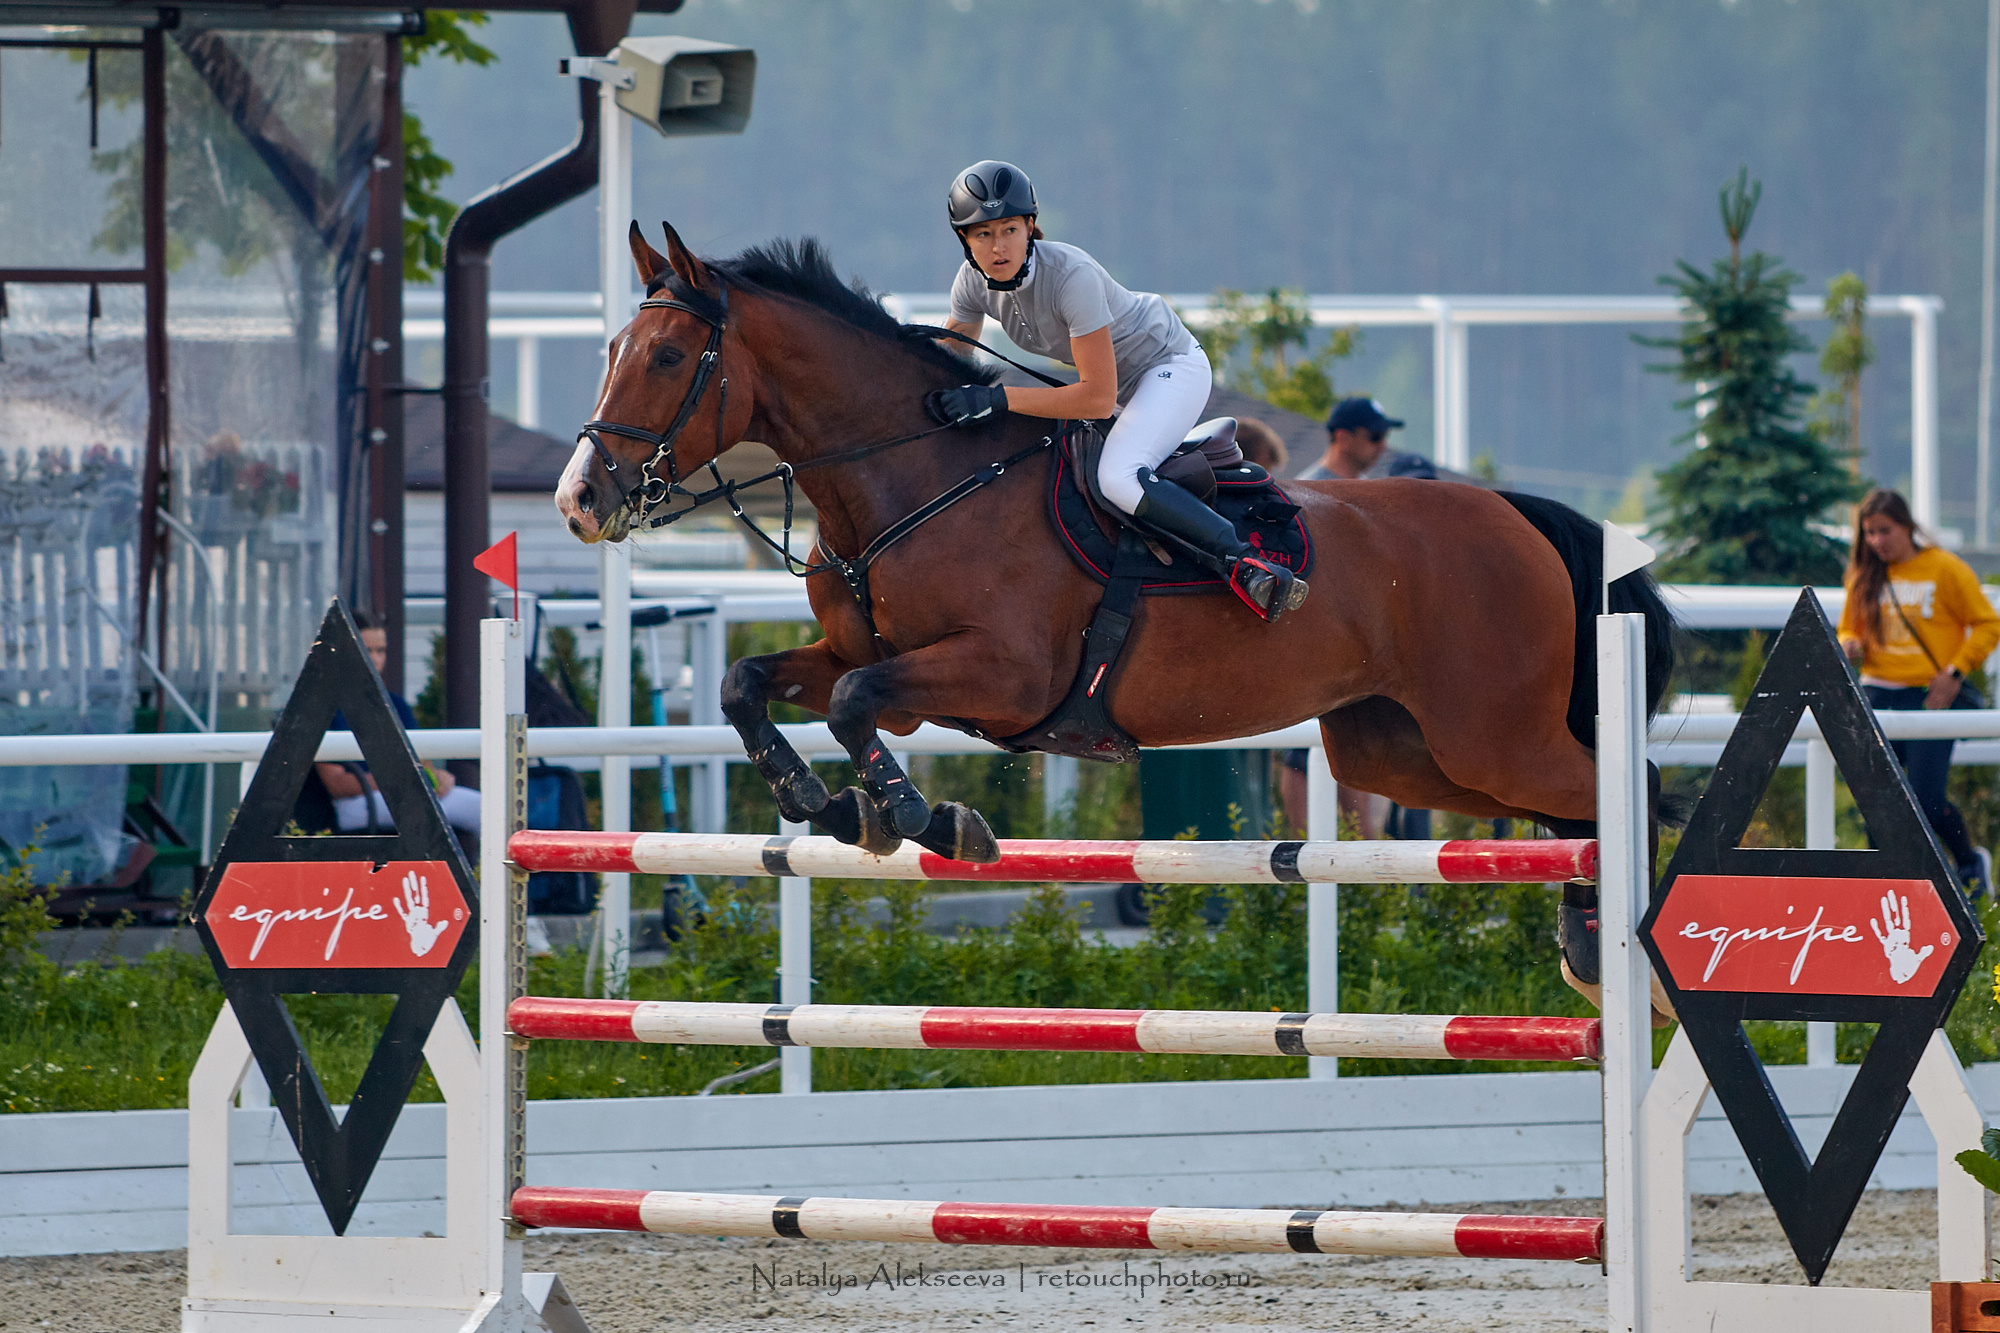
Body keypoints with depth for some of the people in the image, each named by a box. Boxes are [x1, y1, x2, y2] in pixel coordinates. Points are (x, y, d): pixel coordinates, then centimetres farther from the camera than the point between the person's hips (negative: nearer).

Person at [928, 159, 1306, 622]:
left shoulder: (1071, 276, -34)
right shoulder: (974, 280, -12)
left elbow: (1098, 398, -35)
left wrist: (995, 400, -39)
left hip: (1171, 365, -9)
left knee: (1117, 477, -31)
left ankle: (1243, 561, -26)